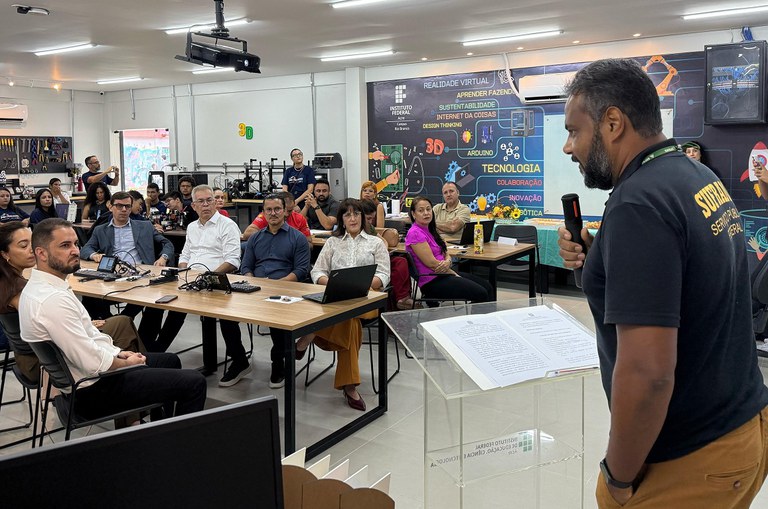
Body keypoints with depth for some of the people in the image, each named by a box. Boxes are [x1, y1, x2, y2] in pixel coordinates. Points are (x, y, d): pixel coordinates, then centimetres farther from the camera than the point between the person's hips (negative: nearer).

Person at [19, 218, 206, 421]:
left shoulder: (38, 287, 4)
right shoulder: (53, 300, -29)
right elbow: (94, 363, -28)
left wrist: (118, 352, 4)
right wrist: (127, 362, -10)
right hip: (92, 391, -10)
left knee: (170, 361, 25)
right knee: (194, 383, -8)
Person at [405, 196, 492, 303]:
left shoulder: (429, 230, 15)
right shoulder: (415, 233, -14)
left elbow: (445, 254, 13)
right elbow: (432, 263, -18)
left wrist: (447, 262, -12)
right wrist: (454, 274, -8)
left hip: (442, 274, 10)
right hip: (431, 281, -10)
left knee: (487, 287, 4)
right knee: (481, 294, -18)